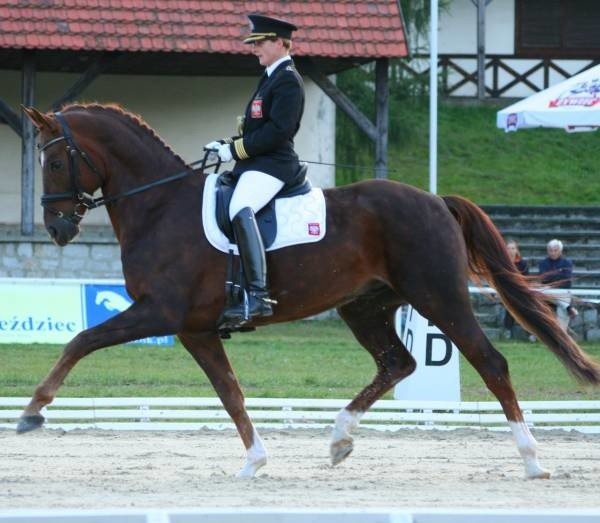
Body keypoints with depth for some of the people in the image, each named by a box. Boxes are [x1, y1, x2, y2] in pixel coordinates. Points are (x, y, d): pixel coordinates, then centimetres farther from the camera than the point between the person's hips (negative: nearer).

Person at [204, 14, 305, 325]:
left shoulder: (288, 80, -10)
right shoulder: (271, 77, 21)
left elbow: (277, 130, -21)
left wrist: (235, 150, -18)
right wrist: (227, 145, 9)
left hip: (272, 164, -12)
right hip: (253, 164, 12)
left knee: (240, 211, -34)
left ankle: (258, 295, -41)